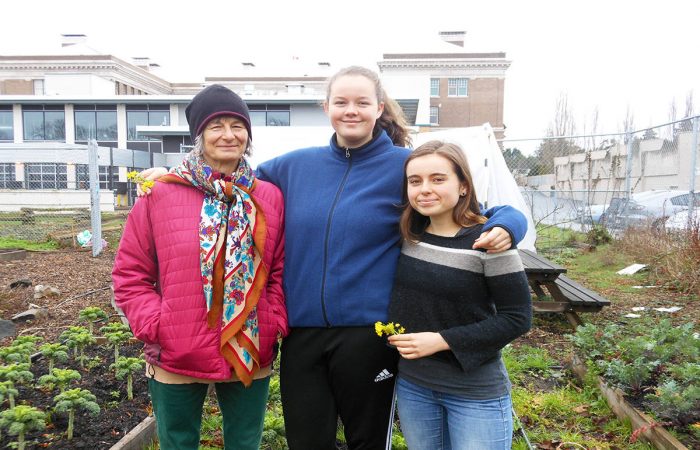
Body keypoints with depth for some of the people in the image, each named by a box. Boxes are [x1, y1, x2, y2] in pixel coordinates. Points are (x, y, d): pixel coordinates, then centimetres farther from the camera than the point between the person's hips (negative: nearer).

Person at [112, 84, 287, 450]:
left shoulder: (269, 197, 0)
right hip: (176, 360, -1)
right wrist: (155, 327, -10)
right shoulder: (159, 194, -4)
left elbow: (280, 270, 4)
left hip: (251, 357, 2)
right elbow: (130, 274, 0)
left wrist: (276, 323, -6)